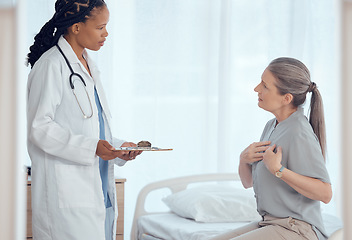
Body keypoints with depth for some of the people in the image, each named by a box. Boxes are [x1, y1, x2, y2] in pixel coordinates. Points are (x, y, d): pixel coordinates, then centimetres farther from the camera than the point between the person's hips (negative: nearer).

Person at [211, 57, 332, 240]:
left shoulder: (299, 134, -17)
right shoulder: (271, 126, 11)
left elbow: (325, 194, -23)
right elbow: (248, 182, 19)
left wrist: (278, 170, -26)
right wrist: (244, 159, -3)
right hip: (270, 224, 9)